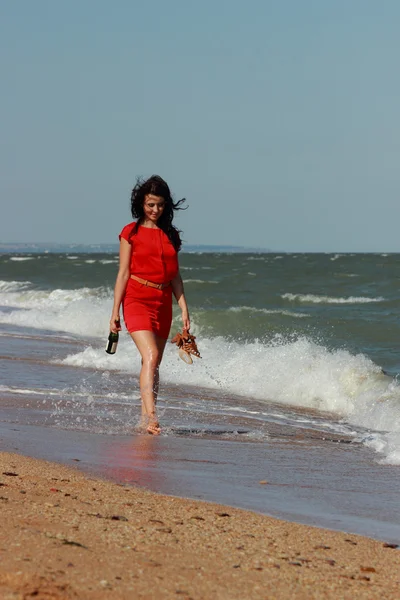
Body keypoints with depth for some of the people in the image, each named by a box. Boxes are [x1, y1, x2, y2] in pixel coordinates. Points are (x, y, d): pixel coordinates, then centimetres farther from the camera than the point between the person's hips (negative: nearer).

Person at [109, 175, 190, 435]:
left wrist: (184, 308, 7)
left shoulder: (170, 234, 12)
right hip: (137, 299, -5)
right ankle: (151, 415, -30)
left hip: (163, 302, 5)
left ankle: (145, 420, 15)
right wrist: (115, 311, -4)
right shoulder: (131, 232, 0)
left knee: (154, 363, 9)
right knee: (151, 356, -21)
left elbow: (175, 275, 14)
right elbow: (123, 273, -1)